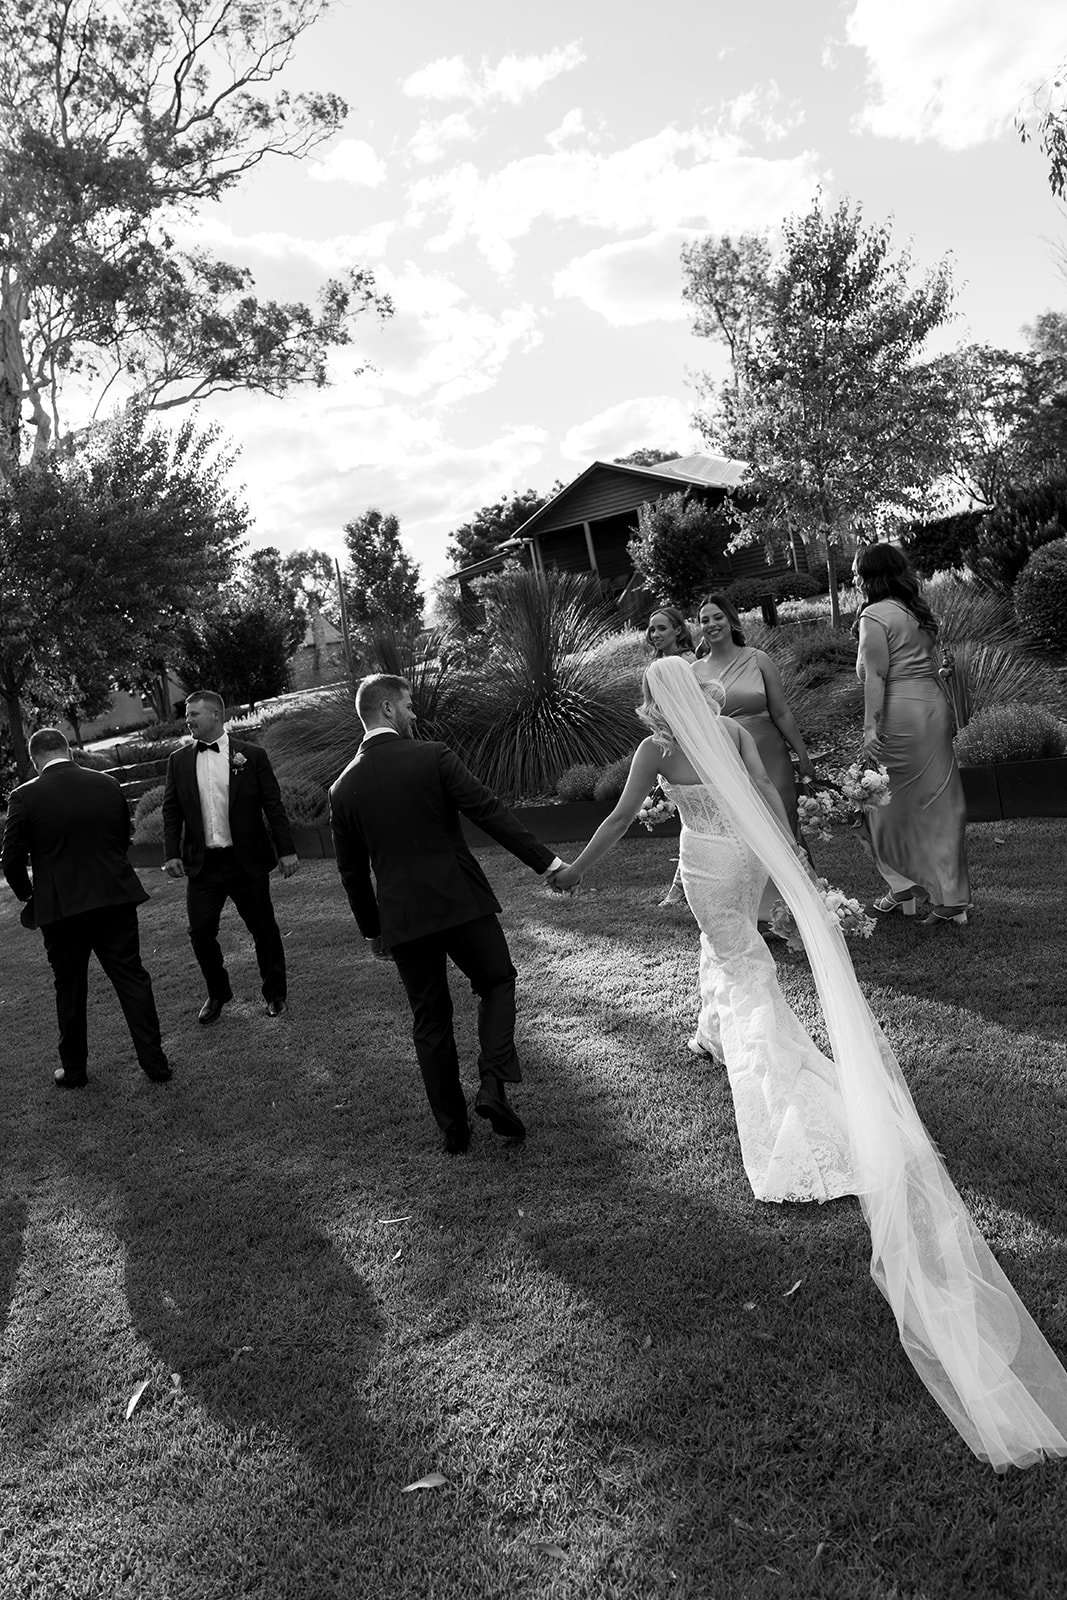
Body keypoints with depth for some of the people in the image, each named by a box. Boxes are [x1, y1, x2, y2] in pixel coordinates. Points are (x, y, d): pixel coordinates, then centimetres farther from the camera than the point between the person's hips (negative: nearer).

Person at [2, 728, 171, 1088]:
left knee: (70, 991, 13)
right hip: (115, 899, 2)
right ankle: (155, 1063, 10)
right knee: (132, 979, 8)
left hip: (60, 907, -2)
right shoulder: (108, 785, 0)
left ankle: (74, 1070, 26)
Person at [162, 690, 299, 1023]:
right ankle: (217, 994, 25)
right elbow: (171, 810, 9)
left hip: (247, 860, -2)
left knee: (264, 929, 6)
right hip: (202, 864, 3)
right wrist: (171, 854, -2)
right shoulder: (179, 761, 7)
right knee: (200, 932, 3)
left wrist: (286, 850, -7)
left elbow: (273, 806, -2)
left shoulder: (251, 756, -2)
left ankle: (276, 994, 25)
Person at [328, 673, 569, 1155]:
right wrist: (545, 860, -6)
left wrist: (371, 929, 21)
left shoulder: (343, 787, 3)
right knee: (497, 982, 18)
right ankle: (494, 1084, 0)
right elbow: (491, 813, -11)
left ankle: (453, 1129, 19)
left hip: (402, 917, 3)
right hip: (460, 902, -3)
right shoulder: (432, 757, -8)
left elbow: (351, 870, 10)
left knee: (429, 1020, 13)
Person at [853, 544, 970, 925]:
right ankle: (950, 897, 15)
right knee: (937, 802, 10)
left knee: (890, 802, 6)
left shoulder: (875, 616, -11)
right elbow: (924, 664, 14)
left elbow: (875, 676, -16)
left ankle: (904, 883, 13)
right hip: (934, 704, 8)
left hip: (899, 713, -8)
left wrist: (870, 725, -17)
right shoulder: (918, 611, 14)